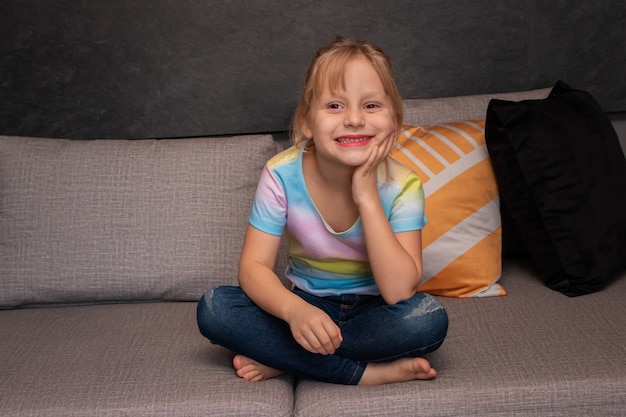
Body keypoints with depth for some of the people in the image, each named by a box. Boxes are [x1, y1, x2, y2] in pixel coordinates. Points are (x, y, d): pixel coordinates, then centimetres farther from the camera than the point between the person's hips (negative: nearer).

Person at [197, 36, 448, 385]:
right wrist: (293, 309, -40)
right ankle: (368, 372, -21)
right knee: (214, 308, -22)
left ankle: (282, 360, -19)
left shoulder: (402, 186, -18)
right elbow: (254, 266, -18)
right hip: (305, 305, 1)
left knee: (430, 318, -32)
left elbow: (399, 292, -27)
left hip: (371, 311, -1)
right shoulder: (282, 175, -16)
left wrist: (367, 198, -31)